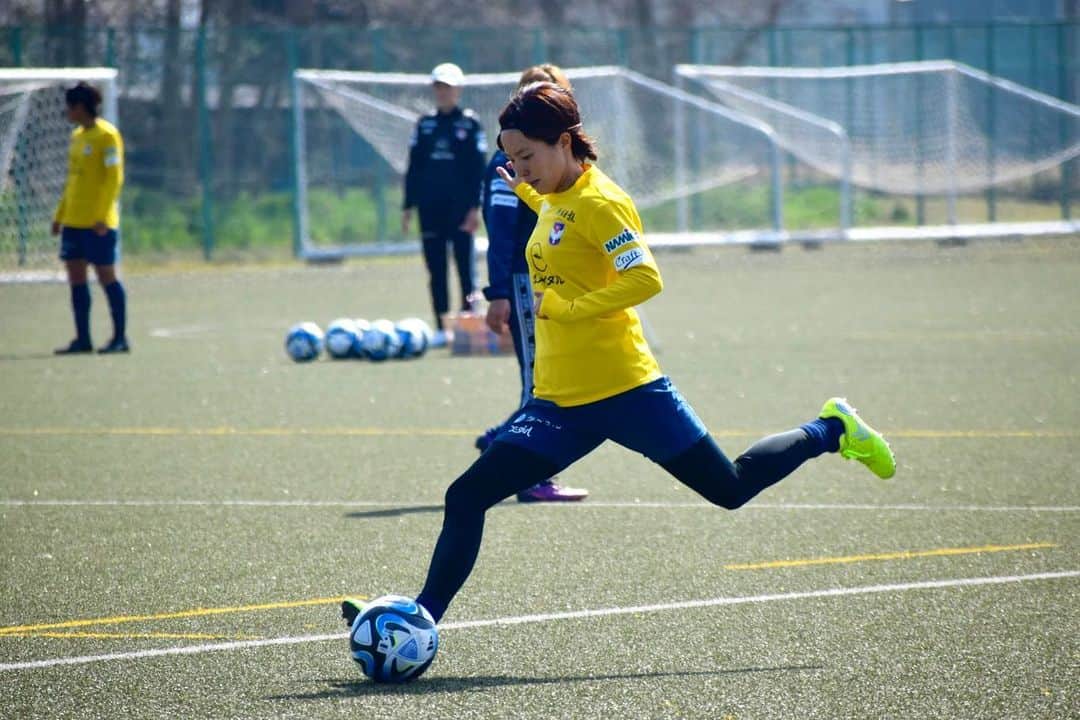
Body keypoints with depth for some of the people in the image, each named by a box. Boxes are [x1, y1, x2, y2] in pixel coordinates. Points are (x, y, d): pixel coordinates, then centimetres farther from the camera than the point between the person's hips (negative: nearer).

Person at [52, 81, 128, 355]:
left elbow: (114, 178, -15)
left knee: (106, 275, -4)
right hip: (74, 220, 8)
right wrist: (60, 215, 17)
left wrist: (102, 217, -21)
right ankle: (82, 339, 10)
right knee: (75, 276, 6)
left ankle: (120, 338, 3)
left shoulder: (107, 135, -11)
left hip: (98, 223, -8)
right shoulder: (77, 136, 15)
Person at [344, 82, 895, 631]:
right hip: (560, 404, 7)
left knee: (729, 488, 5)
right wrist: (527, 193, 25)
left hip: (623, 390, -7)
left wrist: (564, 307, -23)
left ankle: (831, 431, 27)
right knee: (466, 499, -5)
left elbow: (645, 279, -24)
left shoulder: (598, 202, -13)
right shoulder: (557, 200, 11)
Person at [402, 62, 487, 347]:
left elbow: (478, 168, -2)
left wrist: (475, 206, -10)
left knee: (465, 265, -4)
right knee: (435, 268, 4)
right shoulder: (424, 125, 11)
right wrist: (408, 206, 8)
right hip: (430, 206, 4)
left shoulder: (470, 124, 1)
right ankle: (441, 328, 8)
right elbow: (413, 168, 13)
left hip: (460, 206, -4)